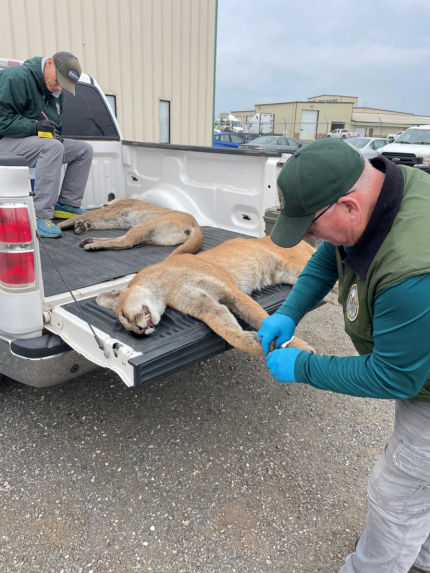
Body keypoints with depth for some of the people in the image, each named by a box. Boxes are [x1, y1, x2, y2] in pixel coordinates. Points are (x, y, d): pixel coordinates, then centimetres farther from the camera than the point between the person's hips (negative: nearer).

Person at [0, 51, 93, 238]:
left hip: (41, 141, 9)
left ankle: (66, 204, 0)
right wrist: (35, 125, -27)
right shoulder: (17, 77, -16)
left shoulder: (57, 92, 10)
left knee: (84, 149, 1)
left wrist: (55, 133, 0)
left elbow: (54, 124, 21)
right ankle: (40, 215, -36)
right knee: (53, 146, -36)